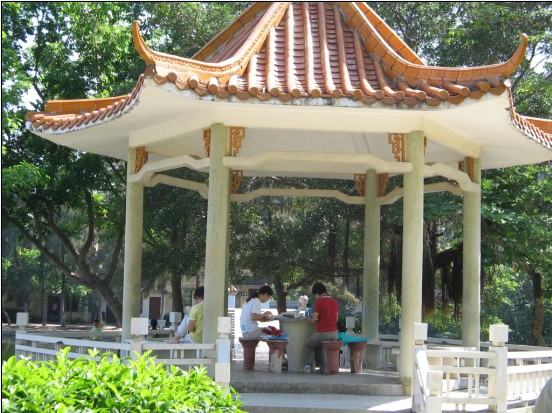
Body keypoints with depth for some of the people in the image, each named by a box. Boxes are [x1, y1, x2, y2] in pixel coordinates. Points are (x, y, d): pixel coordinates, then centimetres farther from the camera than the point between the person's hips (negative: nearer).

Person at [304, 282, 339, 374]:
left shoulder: (319, 302, -12)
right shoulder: (335, 302, 7)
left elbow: (313, 320, -12)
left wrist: (307, 318, 9)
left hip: (322, 332, -6)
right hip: (334, 333, 6)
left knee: (309, 346, 20)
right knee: (320, 346, 29)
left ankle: (309, 366, 17)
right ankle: (323, 367, 18)